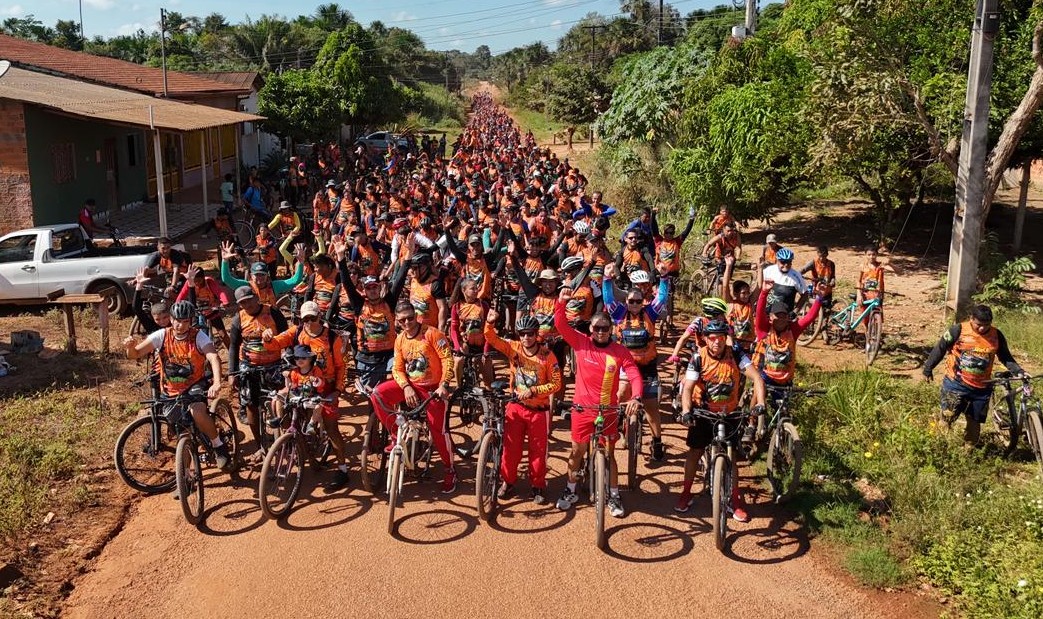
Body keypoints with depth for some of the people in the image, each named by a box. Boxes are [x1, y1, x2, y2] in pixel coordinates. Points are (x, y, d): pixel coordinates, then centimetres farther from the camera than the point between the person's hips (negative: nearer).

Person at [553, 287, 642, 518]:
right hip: (582, 409, 1)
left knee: (609, 454, 10)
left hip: (608, 411, -1)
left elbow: (635, 375, -12)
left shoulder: (620, 352, -7)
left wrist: (636, 398, -30)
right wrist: (561, 302, -31)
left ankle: (614, 496, 24)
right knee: (577, 451, 14)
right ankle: (570, 491, 31)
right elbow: (561, 325, -15)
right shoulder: (581, 343, -6)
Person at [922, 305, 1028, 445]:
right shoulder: (958, 330, -12)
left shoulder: (996, 335, -1)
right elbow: (940, 349, -3)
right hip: (955, 384, -3)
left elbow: (1006, 357, 11)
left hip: (982, 388, 3)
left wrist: (1019, 372, -3)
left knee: (975, 423, 11)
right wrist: (928, 369, 1)